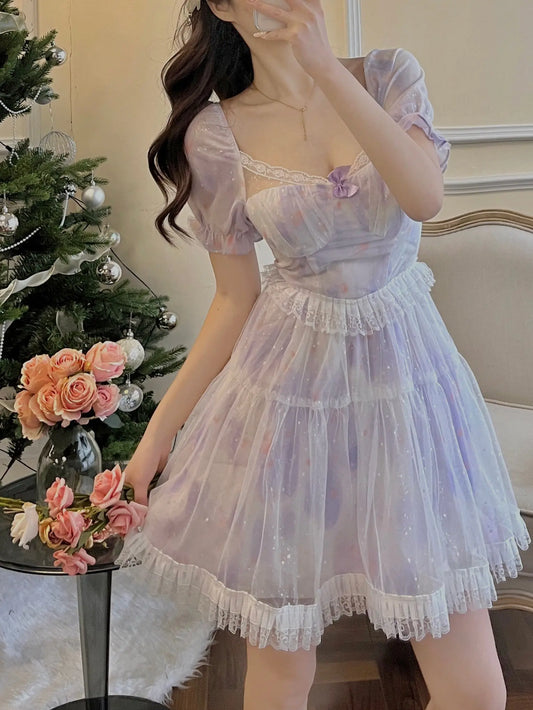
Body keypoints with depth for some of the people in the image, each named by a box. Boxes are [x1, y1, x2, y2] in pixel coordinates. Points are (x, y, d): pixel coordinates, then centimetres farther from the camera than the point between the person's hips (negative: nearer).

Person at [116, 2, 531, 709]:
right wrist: (160, 428, 2)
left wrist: (325, 67, -20)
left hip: (406, 375, 2)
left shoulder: (390, 75, 2)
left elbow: (425, 196, -17)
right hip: (290, 386, -1)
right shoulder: (217, 135, -2)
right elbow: (237, 298, 2)